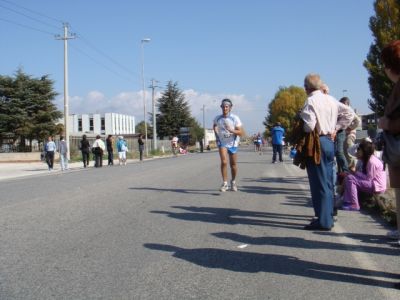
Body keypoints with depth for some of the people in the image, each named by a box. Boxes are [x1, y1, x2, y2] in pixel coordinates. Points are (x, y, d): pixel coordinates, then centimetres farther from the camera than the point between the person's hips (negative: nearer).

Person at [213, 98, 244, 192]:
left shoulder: (235, 118, -12)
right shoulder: (217, 118, -4)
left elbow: (241, 133, -15)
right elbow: (214, 126, 21)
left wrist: (231, 130, -30)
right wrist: (215, 129, 0)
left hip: (232, 143, 0)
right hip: (222, 143, 0)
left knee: (233, 164, 9)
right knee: (224, 162, -18)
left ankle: (233, 182, 31)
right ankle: (224, 183, -12)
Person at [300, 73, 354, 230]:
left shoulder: (311, 101, -12)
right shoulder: (331, 99, 9)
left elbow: (309, 125, -21)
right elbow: (349, 113, 13)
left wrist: (299, 128, -1)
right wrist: (335, 128, 12)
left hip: (316, 143, -8)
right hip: (329, 142, 8)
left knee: (319, 182, -4)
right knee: (328, 181, 14)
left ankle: (323, 221, -1)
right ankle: (328, 216, 22)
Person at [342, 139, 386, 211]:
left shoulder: (372, 162, -20)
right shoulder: (365, 160, 10)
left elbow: (368, 178, -19)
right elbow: (364, 174, 8)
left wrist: (355, 172, -14)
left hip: (377, 186, -10)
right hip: (371, 183, 10)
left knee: (349, 178, -21)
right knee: (349, 175, 7)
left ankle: (354, 205, -17)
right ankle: (347, 202, 0)